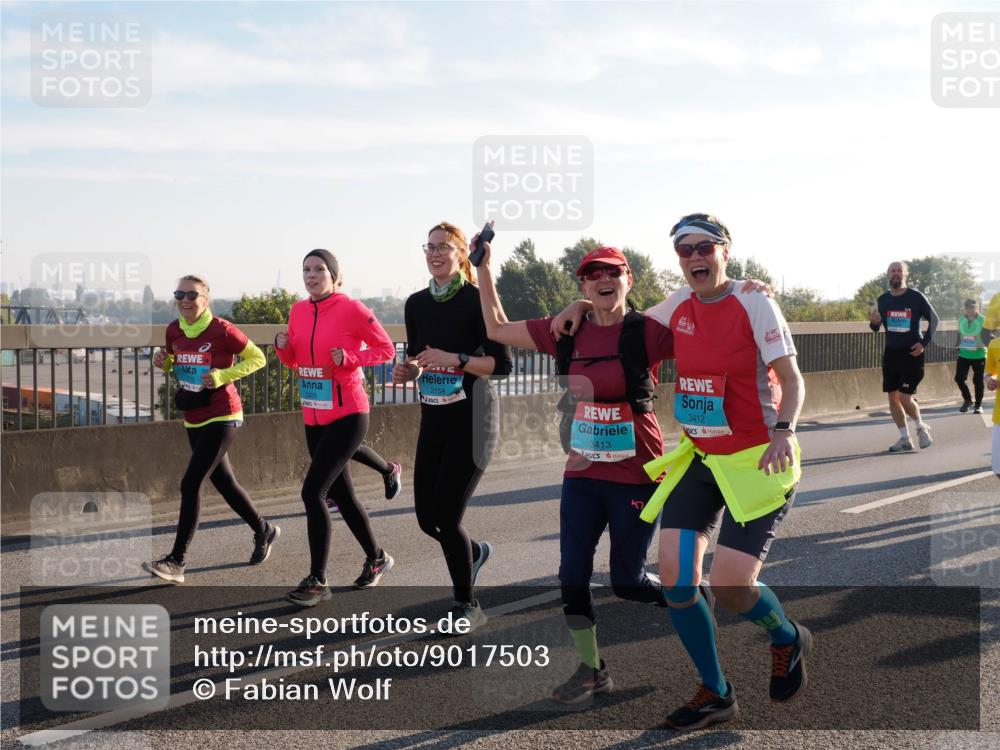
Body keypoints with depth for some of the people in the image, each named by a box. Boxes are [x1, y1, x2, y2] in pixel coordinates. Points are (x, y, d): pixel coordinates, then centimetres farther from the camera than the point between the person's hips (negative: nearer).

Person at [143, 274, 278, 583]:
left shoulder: (222, 330, -15)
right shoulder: (174, 330, 2)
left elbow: (257, 358, -8)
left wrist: (223, 376, -20)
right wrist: (162, 361, -4)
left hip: (222, 417, -7)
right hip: (193, 419, 7)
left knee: (190, 483, -13)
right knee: (223, 482, 16)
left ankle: (176, 561, -8)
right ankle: (264, 530, 37)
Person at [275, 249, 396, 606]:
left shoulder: (351, 309, -12)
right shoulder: (298, 311, 7)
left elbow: (386, 349, -6)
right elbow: (294, 361, 17)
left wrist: (349, 357, -20)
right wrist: (283, 346, -4)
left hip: (347, 416, -7)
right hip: (314, 417, 7)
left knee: (312, 492, -13)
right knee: (341, 494, 16)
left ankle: (317, 581, -4)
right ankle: (376, 558, 36)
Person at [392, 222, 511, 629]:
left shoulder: (477, 300, -10)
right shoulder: (416, 303, 7)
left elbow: (503, 364, -14)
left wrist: (454, 358, -24)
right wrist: (406, 370, -5)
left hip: (471, 418, -6)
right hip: (433, 417, 6)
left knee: (447, 515, -10)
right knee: (427, 517, 6)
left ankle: (467, 606, 9)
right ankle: (474, 551, 39)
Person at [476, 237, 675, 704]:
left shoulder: (647, 332, -11)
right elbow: (497, 328, 13)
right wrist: (484, 268, 10)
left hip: (635, 474, -4)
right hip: (582, 473, 5)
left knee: (627, 581, 3)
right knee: (572, 574, 4)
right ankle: (591, 670, 21)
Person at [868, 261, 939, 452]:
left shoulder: (916, 297, -8)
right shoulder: (883, 300, 3)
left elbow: (934, 319, 2)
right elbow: (876, 328, 11)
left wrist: (924, 342, -7)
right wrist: (874, 322, -13)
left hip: (911, 354, -4)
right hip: (890, 353, 5)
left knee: (904, 398, -11)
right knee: (893, 398, 4)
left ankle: (921, 427, 17)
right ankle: (905, 439, 16)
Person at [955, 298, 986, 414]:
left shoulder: (983, 320, -13)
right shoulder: (961, 320, 3)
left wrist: (983, 344, -25)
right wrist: (959, 346, 11)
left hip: (979, 355, -4)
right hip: (964, 354, 4)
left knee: (978, 380, 2)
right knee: (959, 378, 0)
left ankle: (978, 405, 17)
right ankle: (967, 400, 23)